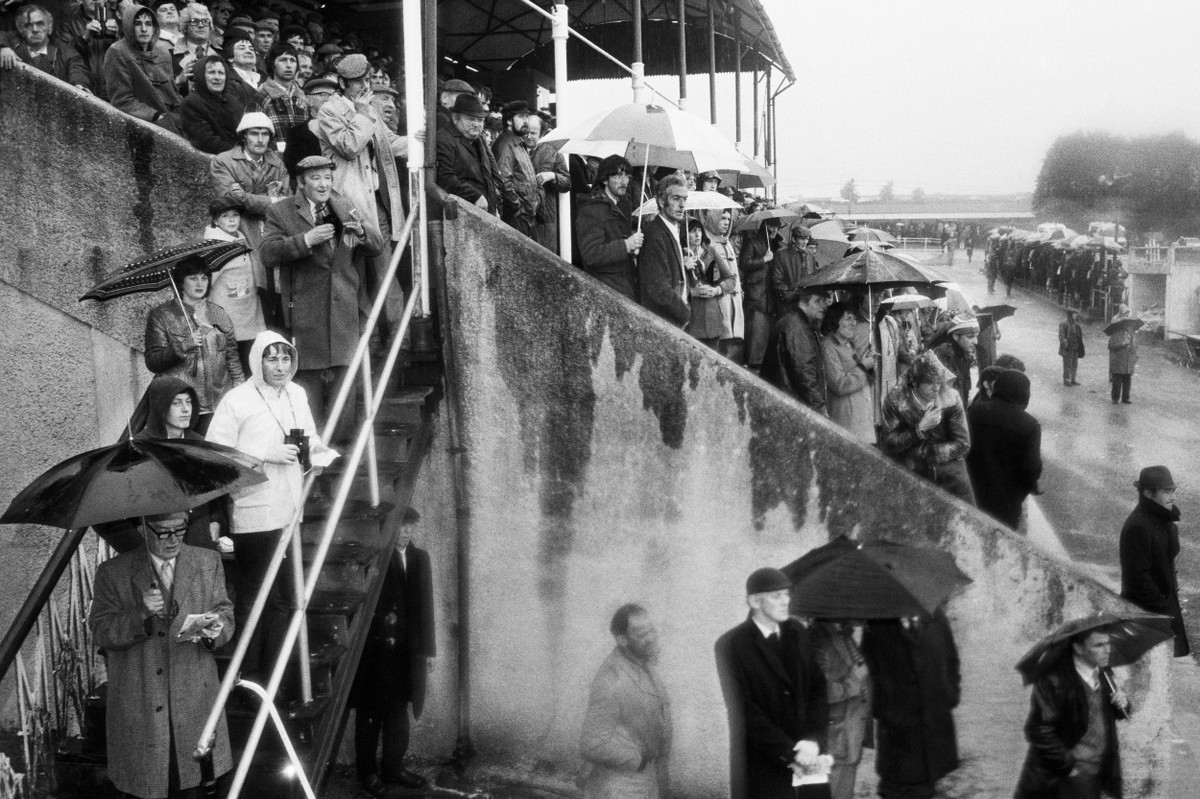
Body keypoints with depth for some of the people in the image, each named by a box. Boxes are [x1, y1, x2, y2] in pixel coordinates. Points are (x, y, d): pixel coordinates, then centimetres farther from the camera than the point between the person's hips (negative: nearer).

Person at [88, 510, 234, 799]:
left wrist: (216, 630, -16)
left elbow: (225, 615, 8)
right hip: (138, 708, -2)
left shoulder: (209, 563, 6)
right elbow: (100, 632, -5)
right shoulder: (113, 573, -1)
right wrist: (142, 616, -22)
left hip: (194, 706, 2)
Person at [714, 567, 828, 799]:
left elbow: (818, 690, 8)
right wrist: (788, 753, -15)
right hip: (762, 771, -4)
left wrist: (814, 740, -8)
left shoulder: (798, 633, 9)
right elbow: (744, 712, -10)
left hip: (808, 761, 4)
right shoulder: (732, 645, -7)